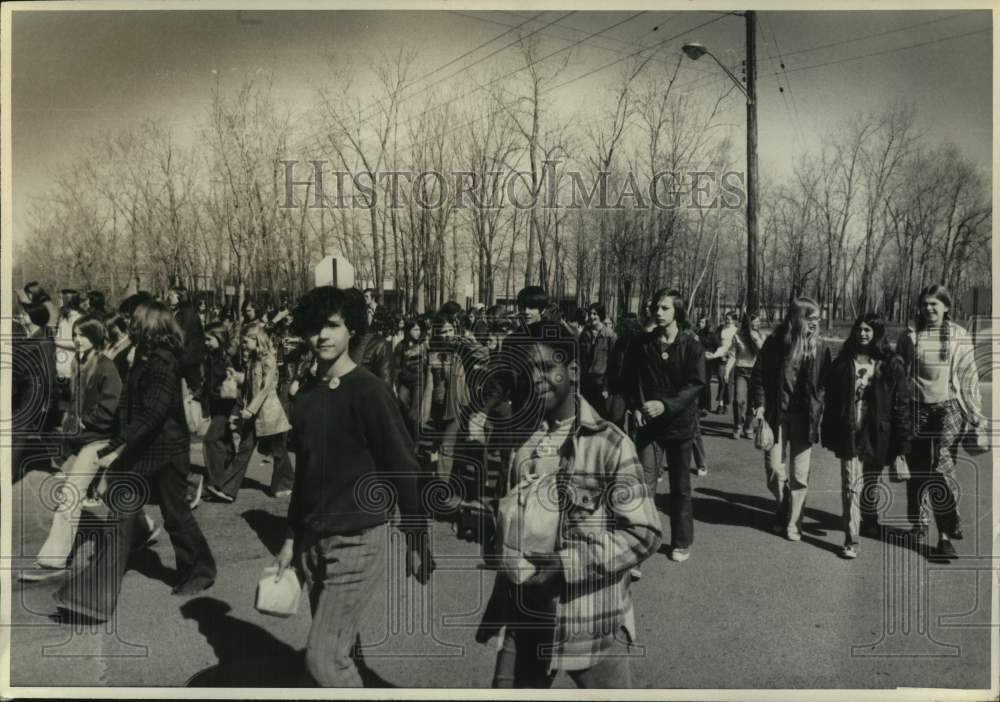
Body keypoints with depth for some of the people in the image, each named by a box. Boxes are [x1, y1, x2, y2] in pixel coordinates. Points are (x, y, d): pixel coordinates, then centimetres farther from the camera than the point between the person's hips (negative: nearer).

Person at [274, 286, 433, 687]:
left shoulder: (369, 391, -14)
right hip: (314, 541, 7)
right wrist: (291, 538, 15)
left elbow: (404, 470, -11)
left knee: (322, 658, -8)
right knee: (335, 650, 14)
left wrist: (417, 541, -9)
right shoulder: (305, 394, 6)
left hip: (358, 542, -6)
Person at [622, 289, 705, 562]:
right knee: (645, 483, -8)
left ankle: (682, 542, 27)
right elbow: (630, 379, 7)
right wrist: (635, 407, -9)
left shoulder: (691, 344, -6)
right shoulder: (641, 343, 0)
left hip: (679, 422, -1)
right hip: (647, 422, 1)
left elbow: (695, 384, -12)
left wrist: (666, 405, -25)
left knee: (680, 486, 12)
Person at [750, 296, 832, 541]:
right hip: (776, 414, -1)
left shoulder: (820, 348, 3)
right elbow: (758, 375, 1)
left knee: (799, 473, 3)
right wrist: (760, 405, -8)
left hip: (804, 417, 1)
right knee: (774, 468, 1)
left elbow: (823, 383, 6)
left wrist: (818, 411, -5)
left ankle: (793, 522, 15)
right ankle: (783, 508, 28)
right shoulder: (775, 342, -2)